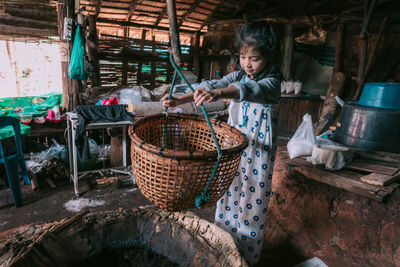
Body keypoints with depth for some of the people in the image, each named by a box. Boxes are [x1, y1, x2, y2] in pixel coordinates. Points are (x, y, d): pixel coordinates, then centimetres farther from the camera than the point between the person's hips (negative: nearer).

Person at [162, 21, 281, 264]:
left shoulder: (271, 82, -13)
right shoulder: (238, 76, 4)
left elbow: (250, 89, -35)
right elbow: (210, 87, -8)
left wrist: (219, 94, -55)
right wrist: (181, 100, -23)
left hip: (258, 154, -5)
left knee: (252, 203, 7)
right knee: (228, 196, 16)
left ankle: (248, 255, 29)